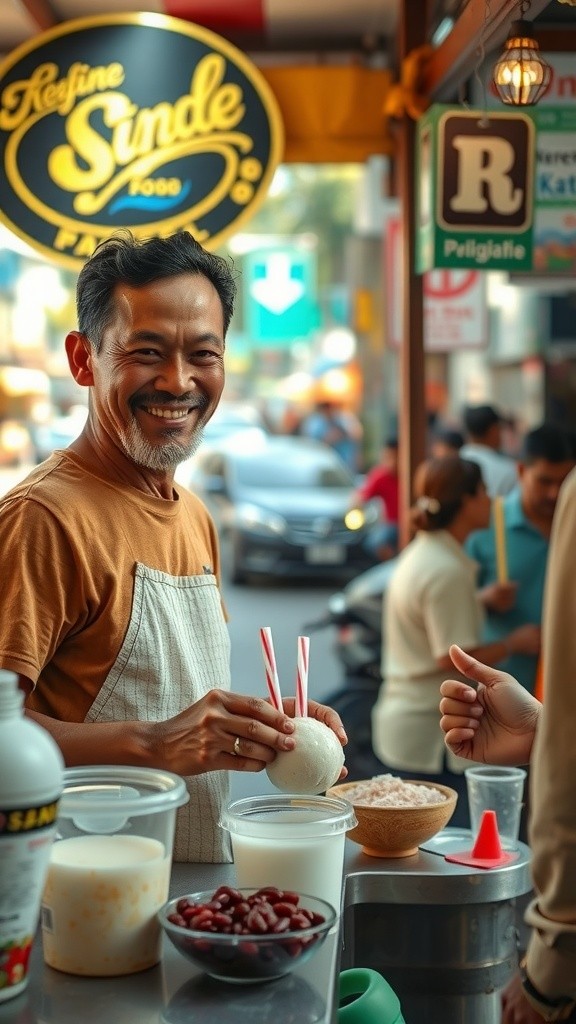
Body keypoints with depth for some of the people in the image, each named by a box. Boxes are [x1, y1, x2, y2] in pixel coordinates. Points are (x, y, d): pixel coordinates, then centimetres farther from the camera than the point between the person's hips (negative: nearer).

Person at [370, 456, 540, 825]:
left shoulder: (421, 553, 12)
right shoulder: (447, 571, -19)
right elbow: (456, 659, -21)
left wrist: (485, 601, 12)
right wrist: (515, 642, -9)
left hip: (403, 721, 10)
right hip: (433, 734, -10)